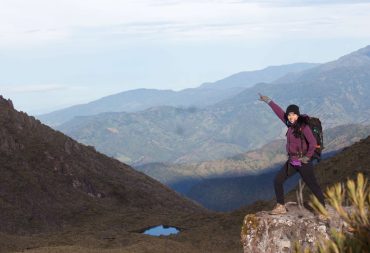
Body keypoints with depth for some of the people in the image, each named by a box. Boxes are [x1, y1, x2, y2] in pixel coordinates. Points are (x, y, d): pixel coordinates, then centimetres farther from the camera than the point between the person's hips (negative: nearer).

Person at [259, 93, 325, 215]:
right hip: (292, 161, 8)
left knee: (313, 186, -1)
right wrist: (268, 101, 21)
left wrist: (308, 156, -15)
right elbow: (279, 112, 15)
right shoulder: (291, 125, 5)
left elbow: (313, 143, -25)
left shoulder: (303, 127, -17)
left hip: (303, 162, -8)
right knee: (277, 180, 9)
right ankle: (281, 207, 19)